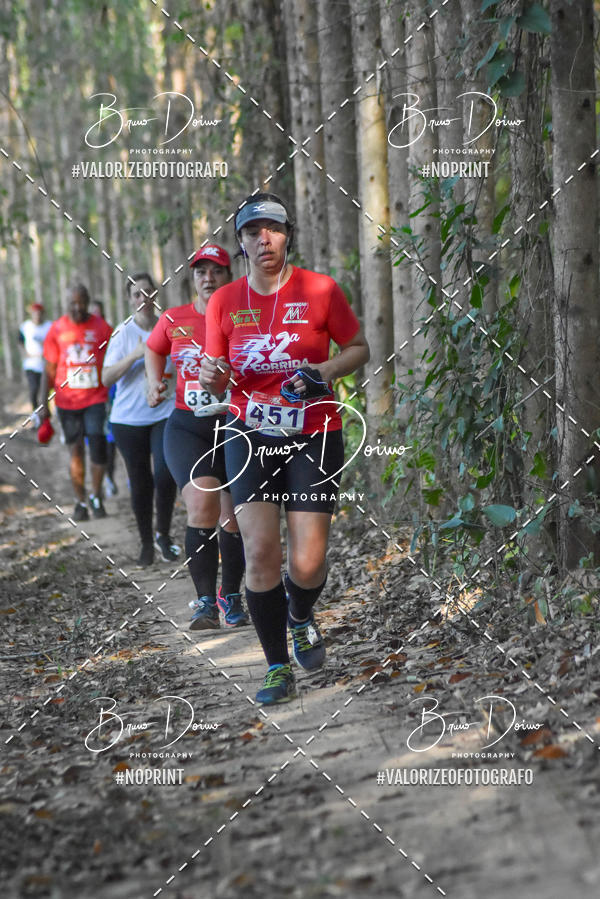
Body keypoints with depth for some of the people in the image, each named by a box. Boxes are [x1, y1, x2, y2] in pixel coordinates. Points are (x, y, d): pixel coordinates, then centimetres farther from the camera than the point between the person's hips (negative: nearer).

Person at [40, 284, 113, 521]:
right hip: (67, 401, 1)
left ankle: (96, 496, 6)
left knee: (97, 443, -12)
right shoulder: (57, 329, 3)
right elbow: (49, 369, 8)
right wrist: (44, 404, 5)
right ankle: (80, 502, 15)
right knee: (75, 450, 4)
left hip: (96, 399, -1)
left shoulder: (101, 328, 0)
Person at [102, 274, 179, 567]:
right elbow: (106, 378, -11)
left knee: (165, 474, -16)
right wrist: (135, 355, -21)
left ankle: (163, 535, 5)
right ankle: (146, 543, 21)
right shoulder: (123, 333, -2)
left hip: (166, 413, 0)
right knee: (140, 483, 6)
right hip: (129, 418, 0)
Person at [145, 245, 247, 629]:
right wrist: (155, 381, 7)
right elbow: (154, 350, 24)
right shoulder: (174, 320, 4)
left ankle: (231, 597, 30)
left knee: (235, 519, 8)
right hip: (188, 427, 0)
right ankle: (205, 601, -16)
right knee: (202, 501, -22)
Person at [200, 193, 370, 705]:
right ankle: (278, 668, 4)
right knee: (260, 551, -12)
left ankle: (300, 617, 29)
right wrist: (212, 375, -15)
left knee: (307, 563, -8)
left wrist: (330, 369, -14)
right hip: (251, 435, 1)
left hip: (314, 436, -1)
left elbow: (360, 348, 6)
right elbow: (217, 383, 9)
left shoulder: (320, 290, -5)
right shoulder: (224, 302, 2)